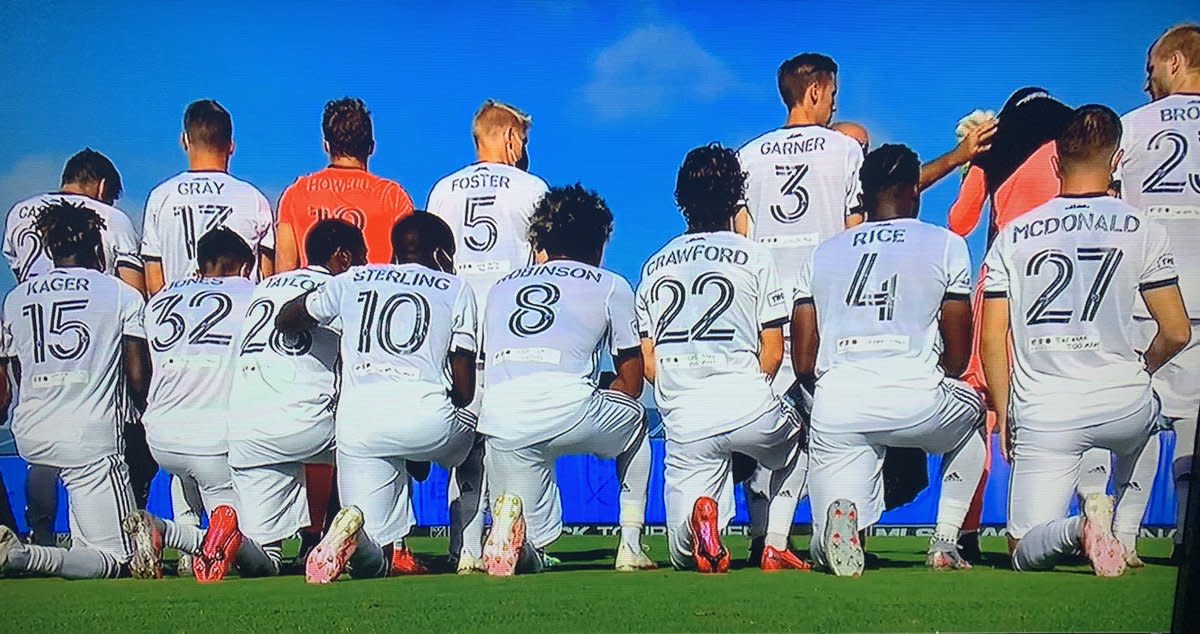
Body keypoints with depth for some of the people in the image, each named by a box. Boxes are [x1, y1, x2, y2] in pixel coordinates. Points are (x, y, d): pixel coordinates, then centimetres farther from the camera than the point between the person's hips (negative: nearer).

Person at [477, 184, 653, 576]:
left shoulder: (501, 287, 30)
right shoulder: (611, 286, 19)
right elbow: (630, 384, 21)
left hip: (500, 426, 3)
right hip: (569, 414, -3)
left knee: (530, 556, 16)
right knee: (634, 416, 33)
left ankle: (511, 518, -19)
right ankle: (630, 545, 23)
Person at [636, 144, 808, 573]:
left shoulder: (654, 266, 15)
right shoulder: (754, 256, 6)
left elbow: (647, 362, 12)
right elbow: (773, 352, 4)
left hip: (683, 421, 2)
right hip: (748, 409, -2)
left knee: (685, 556, 13)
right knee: (795, 439, 35)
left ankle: (698, 512, -24)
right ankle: (776, 544, 16)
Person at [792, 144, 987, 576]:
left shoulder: (822, 254, 19)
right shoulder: (946, 245, 11)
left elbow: (803, 365, 13)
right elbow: (958, 357, 10)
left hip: (835, 410, 2)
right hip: (917, 402, -2)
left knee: (827, 552, 11)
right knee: (972, 411, 35)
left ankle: (841, 514, -27)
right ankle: (945, 544, 22)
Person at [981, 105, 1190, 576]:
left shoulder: (1013, 236, 5)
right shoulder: (1141, 231, 2)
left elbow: (992, 338, 2)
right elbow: (1176, 333, 2)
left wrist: (1004, 413, 12)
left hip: (1042, 417, 0)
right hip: (1122, 409, 1)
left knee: (1025, 553, 8)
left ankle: (1076, 528, -25)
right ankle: (1124, 534, 24)